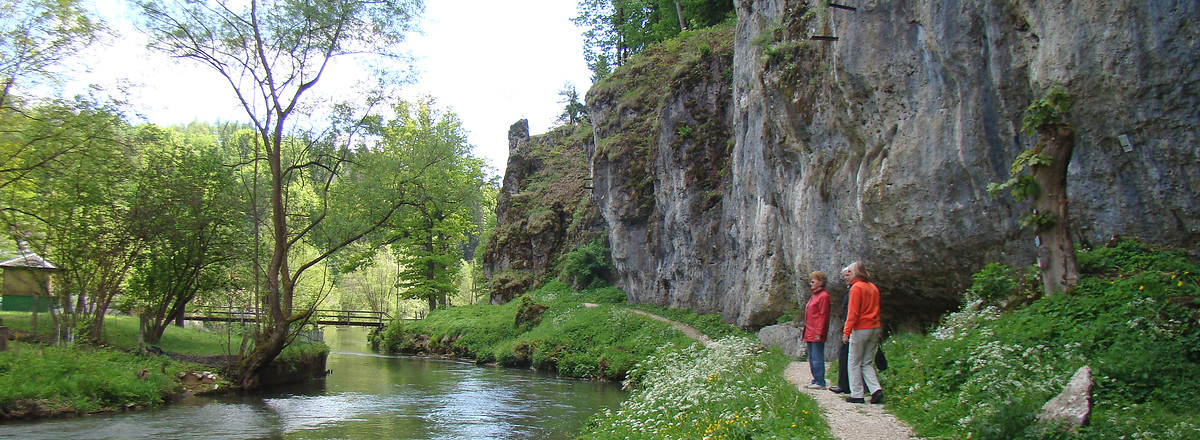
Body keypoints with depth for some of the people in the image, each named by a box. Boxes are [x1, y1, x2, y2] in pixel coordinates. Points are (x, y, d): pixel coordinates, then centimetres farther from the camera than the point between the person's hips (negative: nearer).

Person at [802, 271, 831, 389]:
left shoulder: (823, 296, -11)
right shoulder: (814, 296, 19)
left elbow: (823, 316, -15)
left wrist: (819, 333, -19)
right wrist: (805, 332, 20)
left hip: (817, 334, -10)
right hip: (810, 333, 10)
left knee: (817, 358, -7)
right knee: (811, 357, 12)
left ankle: (820, 383, -4)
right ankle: (816, 380, 19)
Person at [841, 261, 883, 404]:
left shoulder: (856, 288, -9)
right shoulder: (873, 288, 13)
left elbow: (853, 313, -14)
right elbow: (876, 310, 18)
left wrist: (847, 332, -13)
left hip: (860, 329, -7)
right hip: (875, 328, 7)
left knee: (854, 363, 2)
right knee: (867, 362, 13)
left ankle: (857, 395, 3)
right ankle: (876, 390, -2)